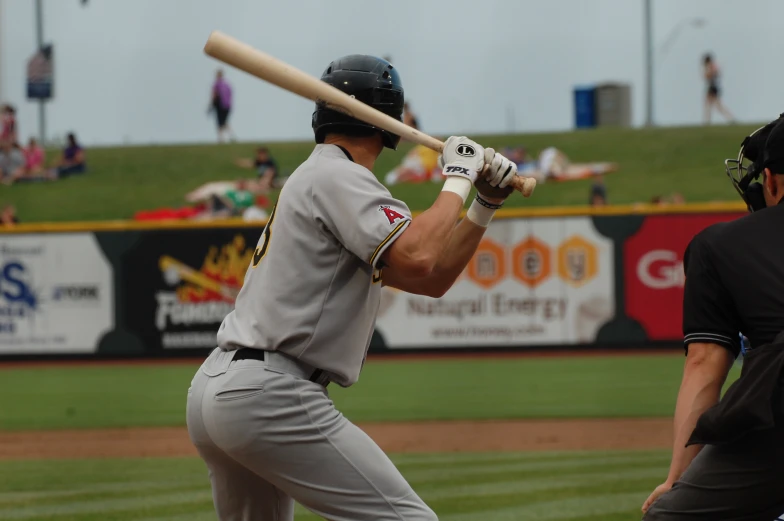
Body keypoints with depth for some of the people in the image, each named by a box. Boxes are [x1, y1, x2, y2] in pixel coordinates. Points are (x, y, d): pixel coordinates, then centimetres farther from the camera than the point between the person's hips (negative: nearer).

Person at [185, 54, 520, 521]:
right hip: (268, 395, -10)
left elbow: (432, 280, 25)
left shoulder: (310, 181, 24)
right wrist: (458, 177, -7)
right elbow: (417, 261, -21)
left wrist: (486, 205, 16)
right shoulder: (340, 177, -5)